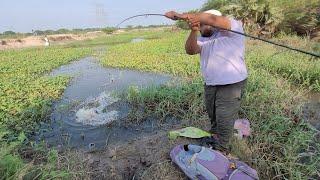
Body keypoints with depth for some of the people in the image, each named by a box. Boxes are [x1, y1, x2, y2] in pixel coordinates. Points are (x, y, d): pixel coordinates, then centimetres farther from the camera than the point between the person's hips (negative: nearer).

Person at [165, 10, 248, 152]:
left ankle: (220, 150, 23)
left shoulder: (233, 26, -6)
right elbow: (190, 50, -7)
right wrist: (193, 31, -23)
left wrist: (183, 16, -22)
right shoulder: (203, 39, 12)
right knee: (213, 116, 21)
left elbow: (211, 19, -23)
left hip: (231, 84, -6)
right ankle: (214, 138, 46)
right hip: (210, 85, 7)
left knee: (224, 121, 2)